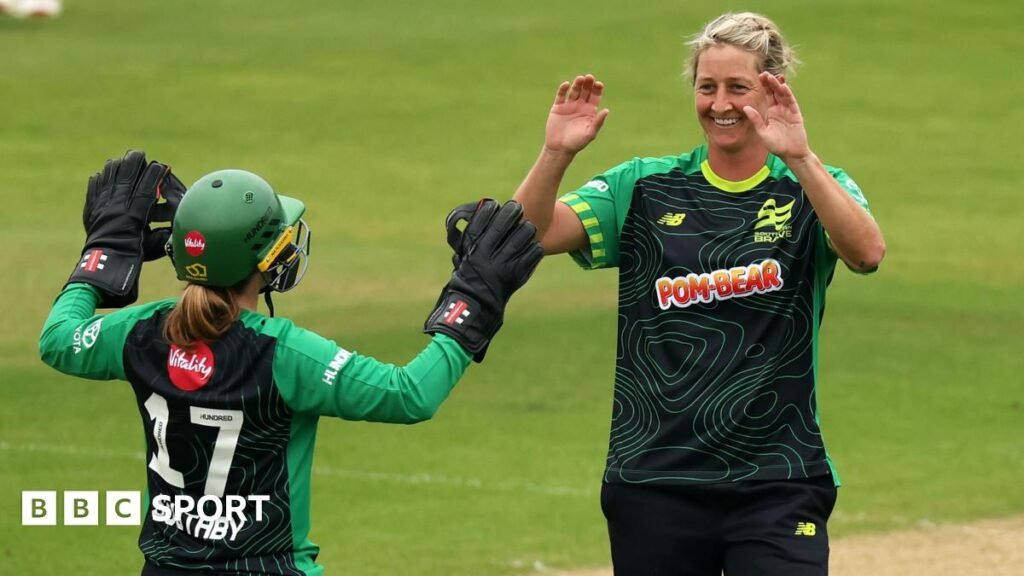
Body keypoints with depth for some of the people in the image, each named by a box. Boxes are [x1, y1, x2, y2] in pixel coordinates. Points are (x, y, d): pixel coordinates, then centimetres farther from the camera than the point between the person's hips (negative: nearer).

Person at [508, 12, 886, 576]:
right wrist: (555, 155, -23)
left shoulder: (812, 190, 2)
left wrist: (800, 159, -33)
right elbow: (529, 234, -5)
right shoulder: (644, 189, 7)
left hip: (777, 486, -2)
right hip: (653, 482, 2)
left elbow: (867, 252, -20)